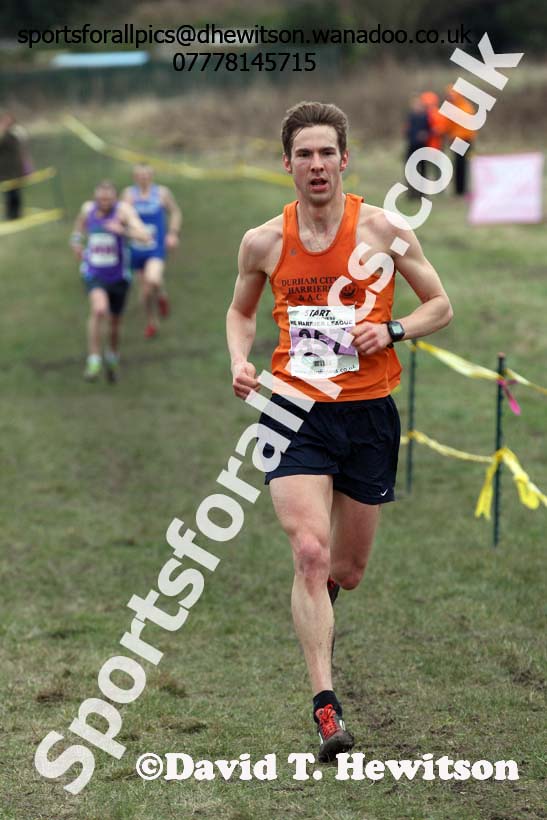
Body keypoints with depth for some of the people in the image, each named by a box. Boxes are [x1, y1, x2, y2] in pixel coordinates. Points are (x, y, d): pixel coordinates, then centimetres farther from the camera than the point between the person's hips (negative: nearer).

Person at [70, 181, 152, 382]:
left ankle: (112, 357, 45)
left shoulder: (123, 210, -17)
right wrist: (76, 239, 10)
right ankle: (93, 361, -21)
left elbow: (145, 236, -30)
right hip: (94, 273, 0)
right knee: (99, 309, -28)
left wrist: (124, 231, -45)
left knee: (115, 321, 15)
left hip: (118, 276, 0)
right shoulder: (88, 208, -4)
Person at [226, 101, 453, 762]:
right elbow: (241, 311, 18)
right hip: (294, 413, -1)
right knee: (310, 552, -19)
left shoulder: (381, 229, -4)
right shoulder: (263, 242, 0)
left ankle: (318, 598, 51)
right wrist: (240, 361, -2)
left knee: (347, 570, 11)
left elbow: (440, 306, 4)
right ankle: (325, 707, -17)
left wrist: (392, 331, -14)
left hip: (368, 411, 1)